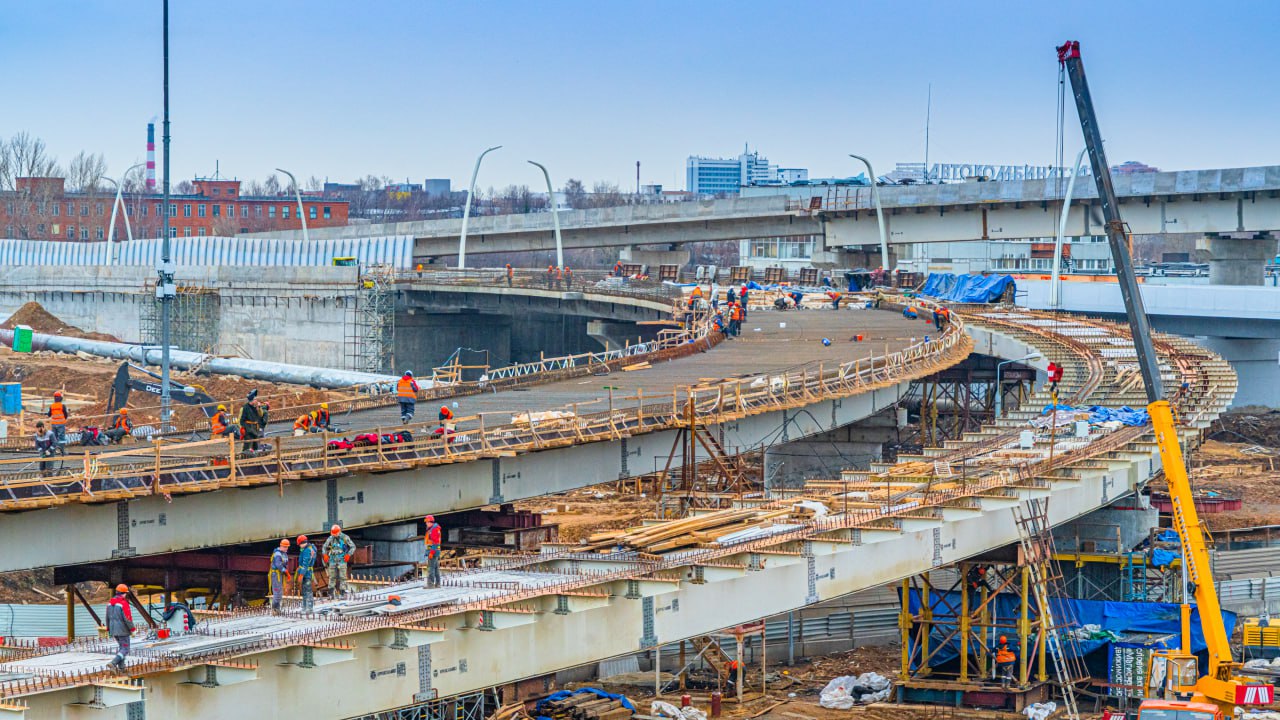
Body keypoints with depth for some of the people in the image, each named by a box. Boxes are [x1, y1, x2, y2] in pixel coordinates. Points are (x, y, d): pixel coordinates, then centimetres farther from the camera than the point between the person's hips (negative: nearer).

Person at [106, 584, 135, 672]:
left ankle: (121, 667, 16)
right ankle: (113, 663, -22)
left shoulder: (110, 603, 6)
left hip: (114, 630, 8)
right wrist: (132, 629, -9)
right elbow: (127, 618, -19)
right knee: (125, 649, -2)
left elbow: (108, 617, 12)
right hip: (123, 630, -8)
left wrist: (108, 629, 20)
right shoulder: (124, 603, -18)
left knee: (122, 647, 20)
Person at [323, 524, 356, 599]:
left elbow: (353, 547, 0)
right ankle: (331, 593, 8)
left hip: (342, 560, -3)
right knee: (332, 576, 3)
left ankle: (342, 592, -3)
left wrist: (348, 554, -12)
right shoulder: (331, 538, 4)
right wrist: (325, 555, 2)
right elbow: (324, 547, 17)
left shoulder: (345, 538, -6)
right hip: (333, 560, 3)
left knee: (342, 576, -6)